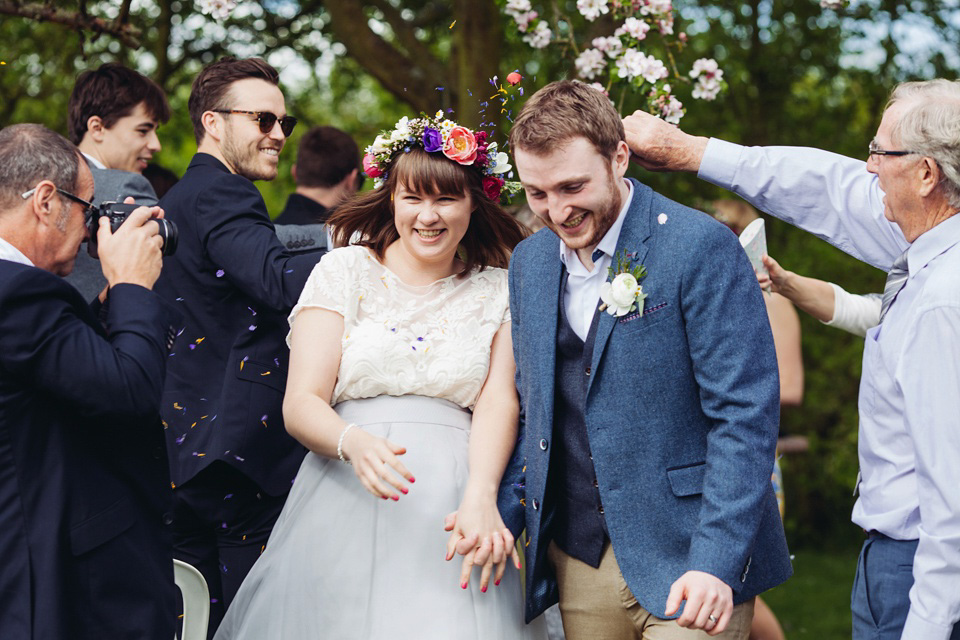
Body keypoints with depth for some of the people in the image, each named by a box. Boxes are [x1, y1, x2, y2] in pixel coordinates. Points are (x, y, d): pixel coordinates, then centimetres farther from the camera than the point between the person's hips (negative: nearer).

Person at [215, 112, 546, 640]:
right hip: (350, 500, 0)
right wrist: (354, 443, -23)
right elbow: (301, 405, -1)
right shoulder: (343, 270, 7)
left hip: (453, 512, 1)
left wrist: (481, 496, -23)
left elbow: (498, 401, -3)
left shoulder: (499, 290, 11)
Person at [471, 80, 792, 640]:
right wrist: (503, 515, 5)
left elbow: (745, 413, -15)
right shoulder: (529, 262, 8)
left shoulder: (701, 247, -12)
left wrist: (716, 562, -20)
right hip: (576, 562, 6)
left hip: (683, 560, -5)